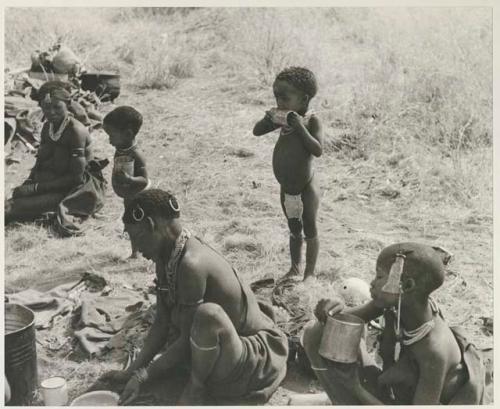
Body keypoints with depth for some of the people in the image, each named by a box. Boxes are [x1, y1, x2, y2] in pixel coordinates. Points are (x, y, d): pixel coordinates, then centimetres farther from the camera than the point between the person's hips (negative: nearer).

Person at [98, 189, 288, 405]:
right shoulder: (166, 257, -1)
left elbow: (187, 340, -24)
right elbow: (162, 323, 3)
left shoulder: (191, 263, -29)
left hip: (257, 354, -9)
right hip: (232, 344, 10)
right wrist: (132, 371, -2)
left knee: (208, 314, -36)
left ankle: (197, 389, -12)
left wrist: (141, 376, -16)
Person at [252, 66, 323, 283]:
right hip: (286, 188, 6)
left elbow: (317, 150, -30)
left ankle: (309, 272, 23)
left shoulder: (311, 121, -18)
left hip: (305, 188, -6)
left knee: (309, 230, 10)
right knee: (294, 230, 22)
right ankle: (294, 268, 37)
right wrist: (269, 119, -17)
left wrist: (300, 127, -34)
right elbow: (257, 131, 2)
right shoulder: (284, 118, -2)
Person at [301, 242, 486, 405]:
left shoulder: (434, 351, -33)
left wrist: (357, 388, -25)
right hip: (387, 392, 7)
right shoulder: (398, 300, -17)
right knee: (315, 333, -5)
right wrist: (335, 310, -25)